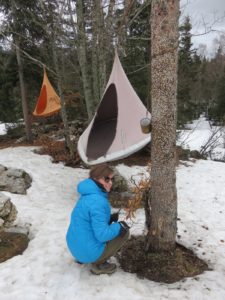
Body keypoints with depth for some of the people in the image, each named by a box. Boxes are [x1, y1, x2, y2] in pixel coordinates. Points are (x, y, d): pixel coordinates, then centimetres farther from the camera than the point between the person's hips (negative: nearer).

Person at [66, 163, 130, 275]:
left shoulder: (89, 195, 4)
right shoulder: (97, 201, -26)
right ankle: (98, 264, 5)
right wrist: (120, 226, -10)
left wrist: (110, 218, 3)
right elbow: (102, 234, -26)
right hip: (89, 252, -9)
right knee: (124, 232, 2)